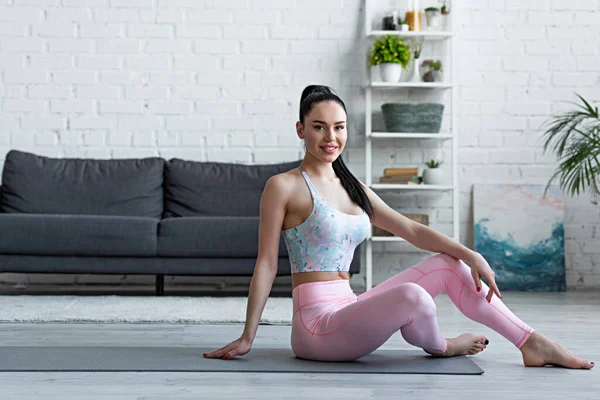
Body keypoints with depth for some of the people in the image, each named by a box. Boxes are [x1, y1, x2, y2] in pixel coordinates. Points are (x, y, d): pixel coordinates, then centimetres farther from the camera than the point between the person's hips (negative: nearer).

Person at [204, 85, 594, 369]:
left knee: (449, 265, 1)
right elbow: (267, 263, -8)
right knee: (412, 297, -31)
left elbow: (411, 230, 11)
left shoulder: (353, 188, 14)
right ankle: (438, 346, 4)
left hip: (347, 309, 8)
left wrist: (471, 255, -1)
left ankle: (532, 342, 5)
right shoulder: (284, 186, -7)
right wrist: (247, 338, -9)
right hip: (316, 323, -8)